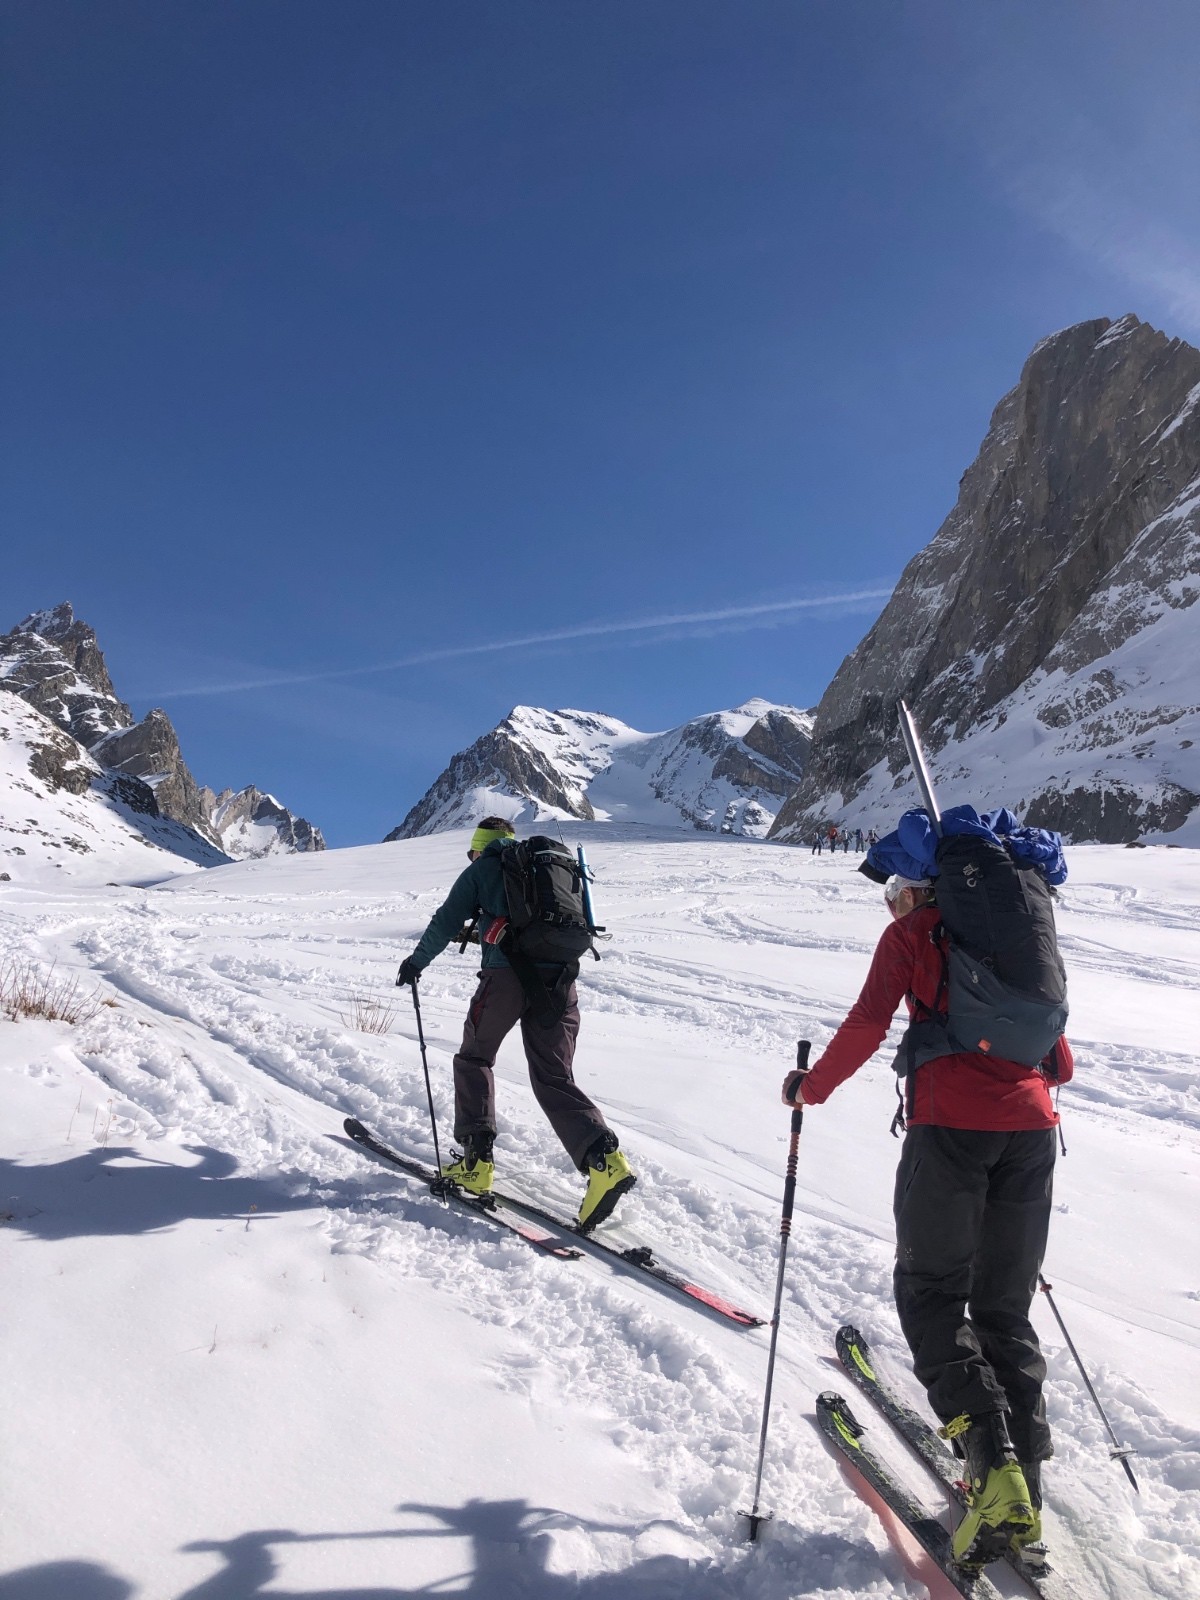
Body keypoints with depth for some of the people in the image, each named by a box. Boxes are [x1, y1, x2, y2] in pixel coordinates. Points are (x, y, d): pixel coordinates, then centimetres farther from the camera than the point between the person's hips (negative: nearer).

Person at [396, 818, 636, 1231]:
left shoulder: (482, 869, 12)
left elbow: (446, 922, 8)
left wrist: (416, 961, 22)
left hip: (507, 973, -4)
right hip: (559, 977, 4)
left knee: (474, 1058, 18)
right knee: (554, 1078, 4)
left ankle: (476, 1160, 11)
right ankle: (604, 1157, -17)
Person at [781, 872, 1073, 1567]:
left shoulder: (911, 934, 7)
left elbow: (868, 1024, -5)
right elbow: (1061, 1062, 20)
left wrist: (811, 1087, 8)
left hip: (952, 1124, -5)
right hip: (1031, 1124, 5)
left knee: (930, 1288, 10)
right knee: (1006, 1307, 15)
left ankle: (992, 1459, -5)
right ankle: (1021, 1501, 15)